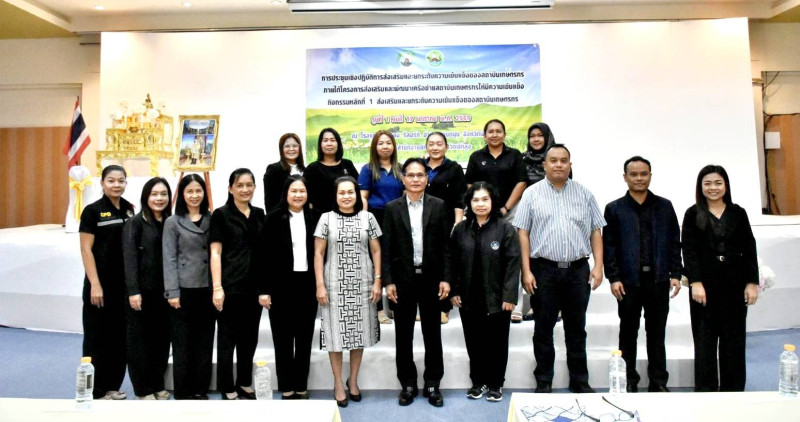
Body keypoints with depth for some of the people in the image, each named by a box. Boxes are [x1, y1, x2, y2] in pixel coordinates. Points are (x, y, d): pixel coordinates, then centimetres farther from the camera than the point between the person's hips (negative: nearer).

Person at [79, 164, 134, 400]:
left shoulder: (129, 210, 8)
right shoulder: (92, 211, -7)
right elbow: (86, 250, -10)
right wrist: (95, 284, -16)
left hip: (124, 283, 5)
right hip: (101, 283, -5)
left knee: (119, 335, 12)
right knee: (97, 337, 3)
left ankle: (112, 386, 24)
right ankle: (95, 391, 14)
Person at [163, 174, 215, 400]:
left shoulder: (212, 220, 8)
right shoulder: (172, 222, 1)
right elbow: (169, 259, -4)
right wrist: (172, 292, -10)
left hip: (207, 290, 3)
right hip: (184, 289, -2)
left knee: (205, 341, 8)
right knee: (182, 343, 4)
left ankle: (201, 390, 19)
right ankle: (183, 392, 15)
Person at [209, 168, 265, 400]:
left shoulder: (259, 214, 10)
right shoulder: (221, 214, -4)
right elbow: (215, 252, -8)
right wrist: (217, 287, -16)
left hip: (254, 285, 5)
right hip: (231, 285, -5)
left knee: (249, 337, 13)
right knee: (227, 338, 5)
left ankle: (245, 384, 28)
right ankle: (227, 390, 17)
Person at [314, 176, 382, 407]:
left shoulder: (367, 218, 4)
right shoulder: (326, 218, 0)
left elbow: (376, 251, 5)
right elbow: (318, 254, 0)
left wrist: (377, 281, -2)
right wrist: (320, 285, -7)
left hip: (362, 284, 1)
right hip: (335, 284, -1)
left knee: (359, 332, 8)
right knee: (336, 333, 4)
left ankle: (353, 380, 25)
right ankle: (338, 383, 17)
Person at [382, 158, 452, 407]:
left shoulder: (438, 206, 1)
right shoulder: (393, 208, 2)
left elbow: (446, 245, 1)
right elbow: (387, 248, 0)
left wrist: (445, 279, -5)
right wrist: (388, 281, -6)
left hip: (431, 279, 0)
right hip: (403, 279, 0)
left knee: (432, 333, 8)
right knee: (404, 335, 8)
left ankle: (432, 384, 21)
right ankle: (408, 384, 21)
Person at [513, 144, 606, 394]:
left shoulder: (584, 194, 8)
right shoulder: (532, 193, 1)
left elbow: (595, 232, 8)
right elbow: (523, 234, -2)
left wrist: (598, 266, -2)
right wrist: (526, 271, -8)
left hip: (578, 270, 2)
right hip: (544, 270, -2)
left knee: (576, 329, 11)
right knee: (543, 329, 7)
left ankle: (580, 382, 23)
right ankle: (543, 383, 19)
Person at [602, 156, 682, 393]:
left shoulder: (664, 206, 8)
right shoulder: (615, 209, 2)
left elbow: (674, 242, 8)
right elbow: (609, 246, -1)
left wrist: (675, 273, 1)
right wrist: (613, 278, -8)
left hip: (659, 280, 2)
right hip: (629, 281, -1)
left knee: (657, 334, 10)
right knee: (628, 334, 8)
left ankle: (658, 382, 21)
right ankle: (629, 382, 19)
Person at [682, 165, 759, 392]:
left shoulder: (738, 213, 7)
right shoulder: (693, 214, 1)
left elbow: (749, 249, 6)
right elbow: (689, 251, -4)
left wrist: (752, 282, 0)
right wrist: (695, 282, -12)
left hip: (734, 283, 2)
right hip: (704, 284, -2)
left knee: (734, 339, 7)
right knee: (705, 339, 3)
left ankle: (733, 389, 18)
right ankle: (706, 390, 11)